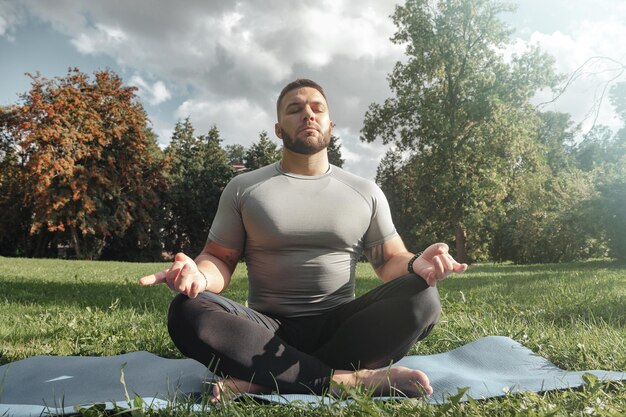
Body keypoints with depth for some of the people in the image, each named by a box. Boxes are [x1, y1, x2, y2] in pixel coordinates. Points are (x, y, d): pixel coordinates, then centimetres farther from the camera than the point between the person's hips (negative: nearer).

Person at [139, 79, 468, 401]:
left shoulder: (366, 192, 8)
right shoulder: (243, 188, 5)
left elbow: (389, 260, 9)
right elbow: (220, 259, 5)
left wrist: (415, 265, -17)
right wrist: (200, 274, -21)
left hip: (340, 327, 2)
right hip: (269, 330, -1)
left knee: (421, 299, -25)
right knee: (187, 312, -27)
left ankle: (264, 380, -27)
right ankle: (350, 379, -30)